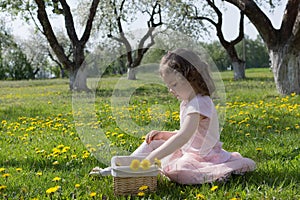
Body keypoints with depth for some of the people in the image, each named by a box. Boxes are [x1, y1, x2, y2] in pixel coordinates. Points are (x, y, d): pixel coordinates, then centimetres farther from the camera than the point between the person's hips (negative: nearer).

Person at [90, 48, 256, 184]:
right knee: (153, 142, 6)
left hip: (203, 157, -10)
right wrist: (162, 134, -1)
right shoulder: (187, 101, 8)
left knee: (174, 170, -35)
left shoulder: (198, 104, -23)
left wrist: (151, 158, -38)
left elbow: (184, 136, -35)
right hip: (188, 151, 10)